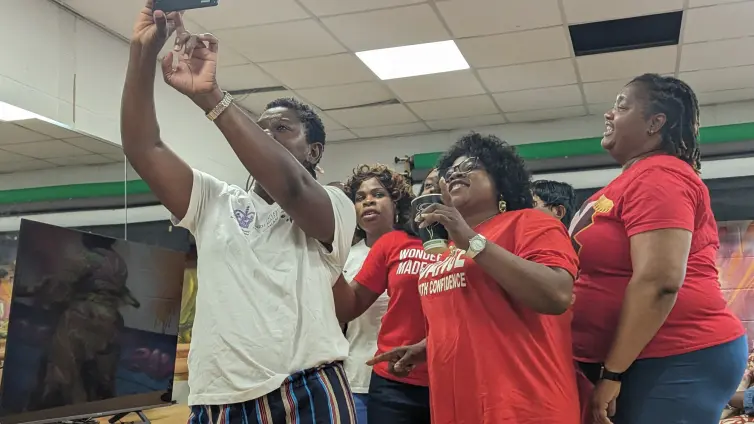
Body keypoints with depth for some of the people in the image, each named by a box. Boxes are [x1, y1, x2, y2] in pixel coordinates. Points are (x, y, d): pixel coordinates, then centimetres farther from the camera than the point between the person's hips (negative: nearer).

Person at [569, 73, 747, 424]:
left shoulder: (658, 176, -12)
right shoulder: (638, 178, 19)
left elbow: (659, 281, -23)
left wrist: (611, 372, -19)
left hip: (675, 362, -10)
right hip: (647, 360, 10)